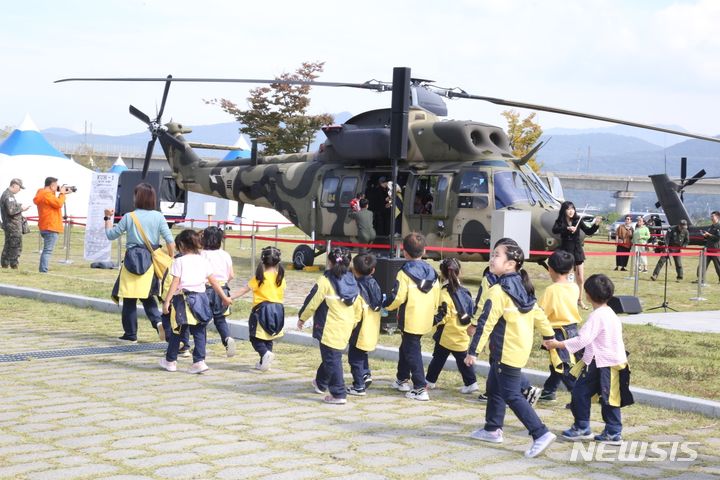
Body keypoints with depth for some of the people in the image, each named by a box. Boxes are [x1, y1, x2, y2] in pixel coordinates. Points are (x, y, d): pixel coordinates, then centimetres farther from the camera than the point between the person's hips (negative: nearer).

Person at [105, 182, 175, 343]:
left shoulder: (129, 217, -5)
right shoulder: (158, 217, -1)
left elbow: (110, 235, 4)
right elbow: (169, 240, -5)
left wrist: (108, 218, 18)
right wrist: (171, 259, 6)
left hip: (132, 259, -3)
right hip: (151, 261, 3)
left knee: (129, 299, 7)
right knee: (147, 295, 19)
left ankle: (131, 334, 12)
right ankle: (158, 321, -5)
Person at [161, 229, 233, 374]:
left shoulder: (179, 261, -6)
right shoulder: (204, 261, 6)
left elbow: (175, 283, -11)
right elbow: (214, 282, 7)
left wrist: (167, 301, -9)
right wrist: (224, 297, 15)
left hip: (184, 299, -3)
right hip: (201, 298, 3)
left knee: (177, 332, 10)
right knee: (199, 332, 7)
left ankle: (170, 361, 21)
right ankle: (199, 361, -2)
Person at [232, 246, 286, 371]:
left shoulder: (260, 277, -9)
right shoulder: (280, 277, 3)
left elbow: (244, 289, -10)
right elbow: (282, 295, 11)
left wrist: (230, 297, -6)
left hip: (262, 308, -5)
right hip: (278, 308, 5)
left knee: (255, 337, 2)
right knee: (268, 337, 17)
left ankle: (266, 353, -25)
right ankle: (264, 362, 17)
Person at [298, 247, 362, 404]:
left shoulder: (325, 281, -14)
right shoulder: (353, 283, 5)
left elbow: (312, 301, -9)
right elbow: (358, 309, 11)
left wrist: (302, 318, 6)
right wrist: (352, 324, 25)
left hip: (329, 329, -7)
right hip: (345, 329, 7)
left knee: (332, 360, -1)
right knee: (332, 357, 23)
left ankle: (339, 394, -3)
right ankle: (321, 383, 41)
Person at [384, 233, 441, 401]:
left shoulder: (405, 273, -14)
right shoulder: (432, 273, 7)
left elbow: (397, 297, -17)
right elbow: (437, 299, 12)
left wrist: (386, 304, 2)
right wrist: (431, 312, 26)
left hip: (410, 321, -7)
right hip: (426, 321, 7)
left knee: (412, 352, -2)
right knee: (406, 347, 25)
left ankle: (420, 388, -9)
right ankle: (403, 379, 37)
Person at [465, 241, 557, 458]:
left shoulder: (499, 291, -19)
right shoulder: (522, 288, 8)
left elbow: (486, 323, -22)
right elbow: (538, 313, 16)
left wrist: (473, 351, -21)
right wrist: (548, 336, 28)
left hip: (507, 353, -10)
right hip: (521, 348, 10)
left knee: (512, 396, -7)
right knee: (494, 388, 21)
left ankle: (541, 434, -12)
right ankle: (493, 429, 32)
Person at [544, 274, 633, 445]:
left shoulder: (597, 316, -17)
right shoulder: (611, 314, 12)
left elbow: (583, 339, -24)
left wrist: (558, 344, -22)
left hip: (599, 363, -9)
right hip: (613, 361, 9)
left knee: (581, 392, 4)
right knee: (610, 398, 11)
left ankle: (582, 428, 9)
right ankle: (613, 432, 12)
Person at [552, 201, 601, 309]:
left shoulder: (577, 220, 0)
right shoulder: (560, 221, -5)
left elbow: (588, 231, -2)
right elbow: (554, 230, -24)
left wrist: (596, 225, -20)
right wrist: (567, 228, -36)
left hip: (577, 251, 2)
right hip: (565, 251, -2)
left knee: (580, 278, 4)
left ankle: (580, 300, 19)